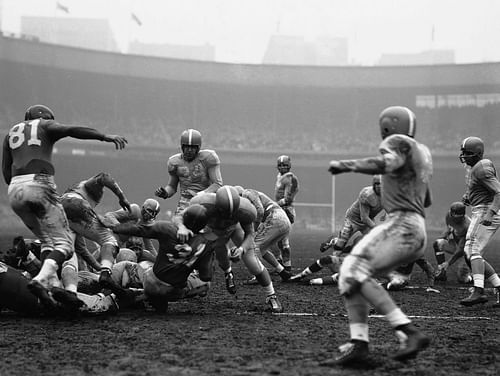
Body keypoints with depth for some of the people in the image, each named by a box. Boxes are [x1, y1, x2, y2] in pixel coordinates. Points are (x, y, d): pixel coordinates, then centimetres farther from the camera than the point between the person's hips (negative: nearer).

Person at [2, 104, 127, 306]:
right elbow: (72, 130, -6)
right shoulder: (46, 126, 14)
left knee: (47, 240, 21)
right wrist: (105, 137, -11)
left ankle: (51, 284, 4)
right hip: (39, 184, -5)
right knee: (63, 243, -3)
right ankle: (41, 279, -27)